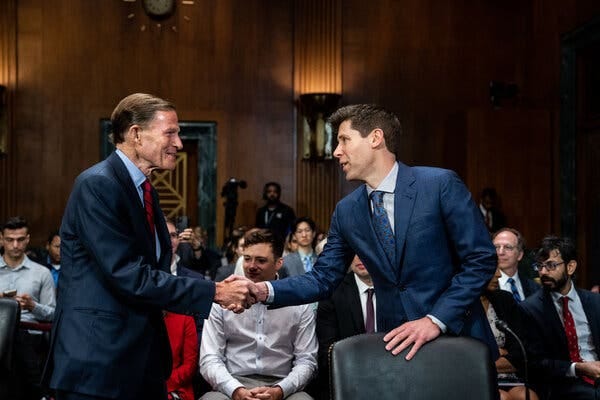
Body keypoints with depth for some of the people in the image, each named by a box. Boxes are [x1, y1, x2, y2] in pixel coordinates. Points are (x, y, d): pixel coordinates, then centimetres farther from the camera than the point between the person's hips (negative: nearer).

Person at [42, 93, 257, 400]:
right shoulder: (97, 185, -15)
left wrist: (218, 292, -2)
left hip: (142, 357, 9)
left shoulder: (146, 191, 13)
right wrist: (214, 292, -18)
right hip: (97, 363, -9)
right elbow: (128, 275, -22)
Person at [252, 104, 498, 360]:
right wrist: (264, 291, -11)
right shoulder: (346, 211, 3)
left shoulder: (441, 184, -11)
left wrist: (436, 320, -19)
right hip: (397, 342, 3)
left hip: (457, 336, -3)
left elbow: (481, 259, -11)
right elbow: (323, 278, 5)